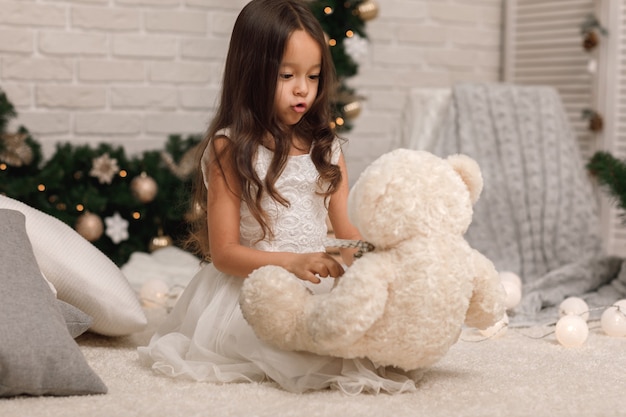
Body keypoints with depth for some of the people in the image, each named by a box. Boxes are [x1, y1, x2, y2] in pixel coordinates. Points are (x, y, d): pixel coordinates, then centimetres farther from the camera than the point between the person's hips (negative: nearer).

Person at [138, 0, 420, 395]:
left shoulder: (326, 148, 13)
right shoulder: (229, 150, -3)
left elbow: (348, 233, 8)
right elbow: (224, 252, -7)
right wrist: (292, 263, -23)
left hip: (321, 287, 5)